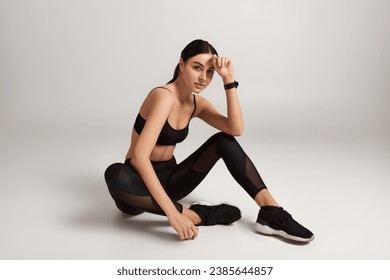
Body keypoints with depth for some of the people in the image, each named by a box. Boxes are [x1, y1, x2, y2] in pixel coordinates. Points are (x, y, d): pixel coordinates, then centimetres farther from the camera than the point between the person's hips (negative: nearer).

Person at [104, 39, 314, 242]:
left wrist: (228, 79, -21)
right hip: (141, 181, -5)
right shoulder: (163, 96, -23)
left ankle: (271, 213, -17)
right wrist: (172, 212, -41)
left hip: (168, 178, 6)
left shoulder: (197, 104, 0)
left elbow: (236, 129, -15)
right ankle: (197, 215, -28)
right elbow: (139, 156, -34)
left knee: (224, 141, -9)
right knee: (115, 175, -41)